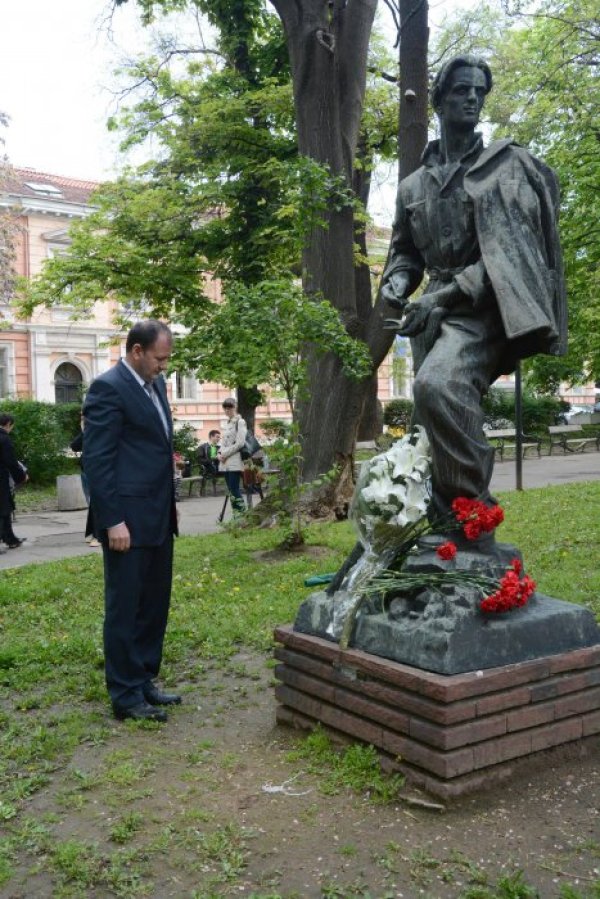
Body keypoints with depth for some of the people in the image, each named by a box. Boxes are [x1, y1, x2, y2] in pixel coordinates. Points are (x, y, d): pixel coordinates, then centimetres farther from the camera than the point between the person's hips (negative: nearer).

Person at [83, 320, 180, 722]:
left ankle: (144, 682, 27)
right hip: (128, 519, -9)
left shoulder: (155, 384, 13)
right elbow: (97, 459, -16)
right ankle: (126, 696, 13)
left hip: (158, 516, 9)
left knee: (154, 606, 15)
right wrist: (113, 520, -19)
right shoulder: (108, 388, -13)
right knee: (124, 608, 2)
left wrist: (169, 505, 16)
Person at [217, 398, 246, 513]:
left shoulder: (240, 422, -5)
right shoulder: (227, 423, 18)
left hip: (235, 461, -8)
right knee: (231, 490, 6)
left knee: (234, 489, -11)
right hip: (225, 461, 8)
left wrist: (225, 454, -12)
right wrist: (220, 453, 3)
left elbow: (240, 443, -13)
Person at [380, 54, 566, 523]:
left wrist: (444, 296, -16)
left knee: (437, 384, -33)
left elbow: (508, 249, -7)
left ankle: (471, 507, -20)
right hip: (438, 314, 6)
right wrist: (397, 281, 1)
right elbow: (405, 251, 26)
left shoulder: (508, 164, 5)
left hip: (486, 308, -5)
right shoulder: (414, 185, 18)